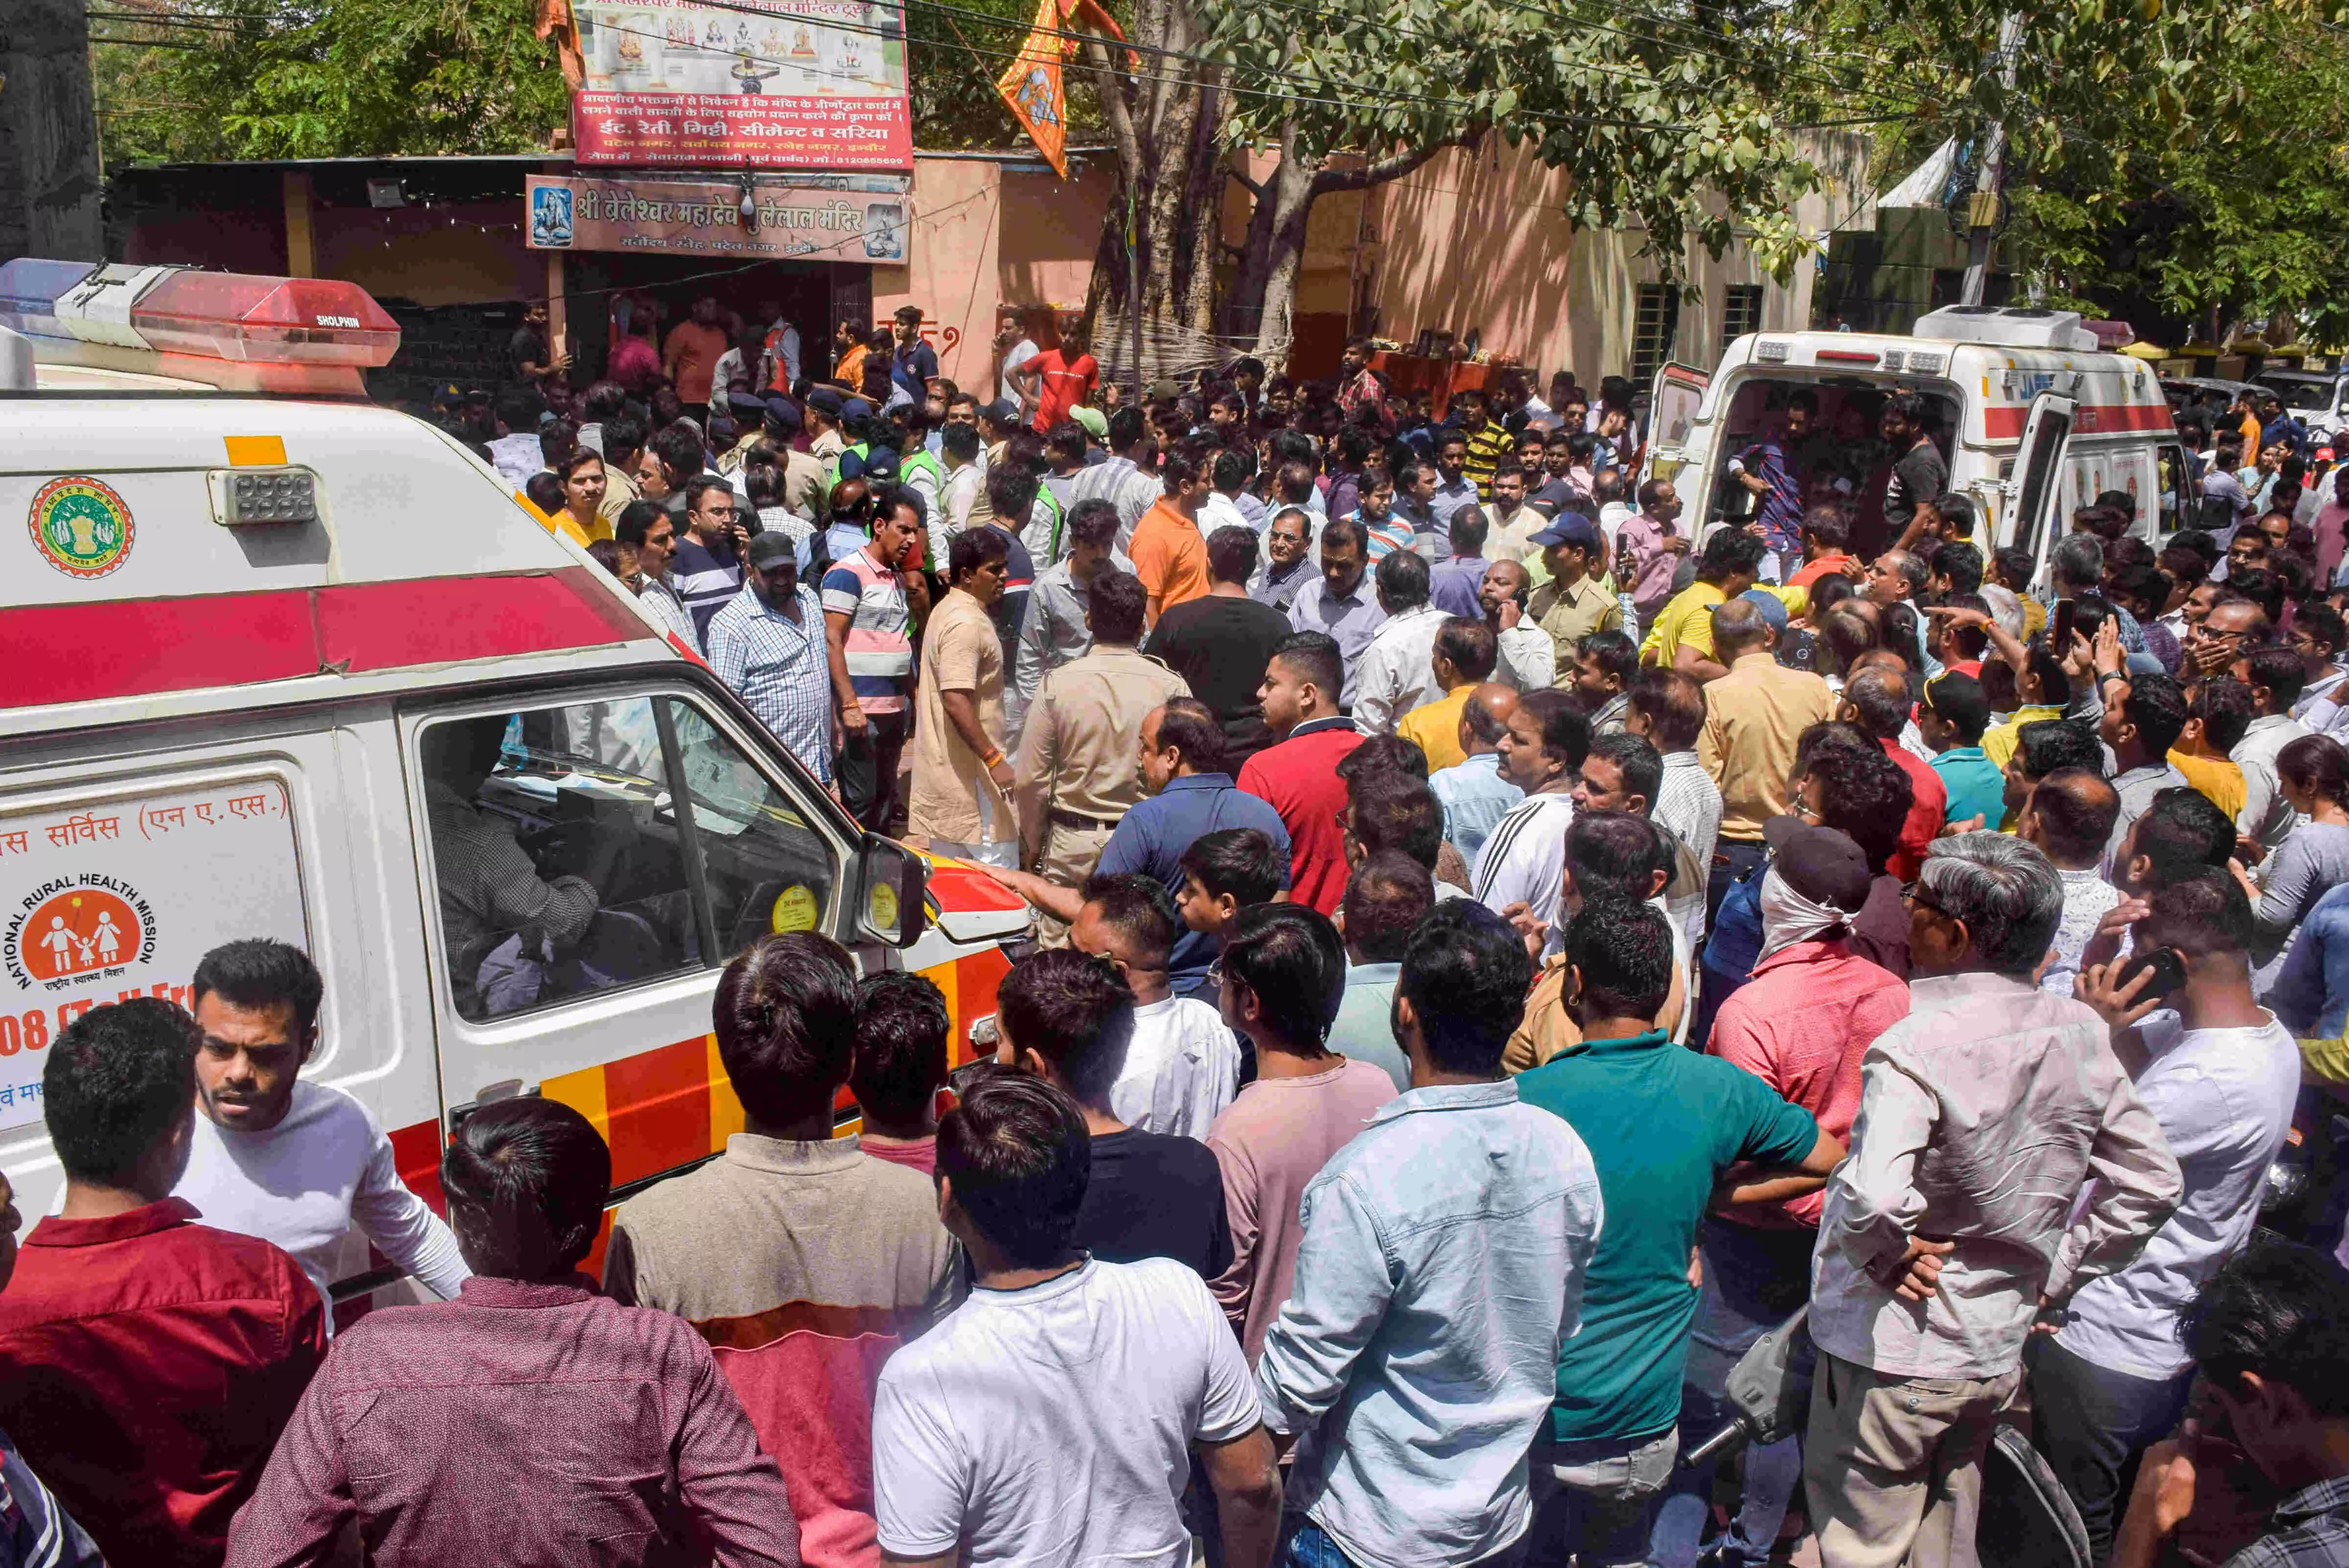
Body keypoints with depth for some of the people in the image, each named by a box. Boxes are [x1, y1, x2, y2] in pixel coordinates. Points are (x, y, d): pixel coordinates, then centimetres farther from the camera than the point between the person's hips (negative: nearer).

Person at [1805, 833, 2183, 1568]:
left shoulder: (1914, 1047, -27)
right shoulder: (2081, 1032, -4)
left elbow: (1873, 1198, -41)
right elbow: (2150, 1182, 4)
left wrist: (1886, 1256, -20)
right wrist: (2053, 1277, 8)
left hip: (1892, 1353, -7)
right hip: (1998, 1349, 7)